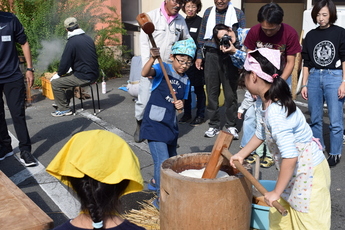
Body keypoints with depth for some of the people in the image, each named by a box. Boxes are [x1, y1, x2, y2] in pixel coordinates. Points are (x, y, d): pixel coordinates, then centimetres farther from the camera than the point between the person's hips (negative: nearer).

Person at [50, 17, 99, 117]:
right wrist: (72, 69, 27)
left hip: (83, 77, -9)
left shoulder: (72, 42, -16)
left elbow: (65, 62, -14)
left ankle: (64, 109, 7)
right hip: (93, 74, 9)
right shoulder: (88, 38, 10)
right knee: (68, 76, 32)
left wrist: (58, 74, 4)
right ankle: (63, 102, 38)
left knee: (55, 82, -2)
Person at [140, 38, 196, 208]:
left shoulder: (185, 80, 8)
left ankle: (158, 180, 47)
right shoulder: (163, 69, -9)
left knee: (172, 159, 21)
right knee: (162, 161, -11)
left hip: (171, 125, 7)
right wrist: (152, 59, -46)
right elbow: (145, 73, -28)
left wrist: (180, 104, -5)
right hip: (154, 124, -7)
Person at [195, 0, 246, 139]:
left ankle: (231, 126, 14)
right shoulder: (208, 12, 9)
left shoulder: (238, 13, 2)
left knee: (230, 93, 3)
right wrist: (199, 56, 7)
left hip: (230, 57, -2)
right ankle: (214, 125, 16)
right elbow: (202, 36, 12)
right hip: (211, 56, 2)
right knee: (212, 92, 5)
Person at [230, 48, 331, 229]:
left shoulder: (275, 112, -33)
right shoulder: (262, 105, -3)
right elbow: (261, 134, 15)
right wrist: (241, 154, 23)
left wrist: (276, 192, -25)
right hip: (293, 170, 9)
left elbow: (290, 156, -35)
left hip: (309, 172, -9)